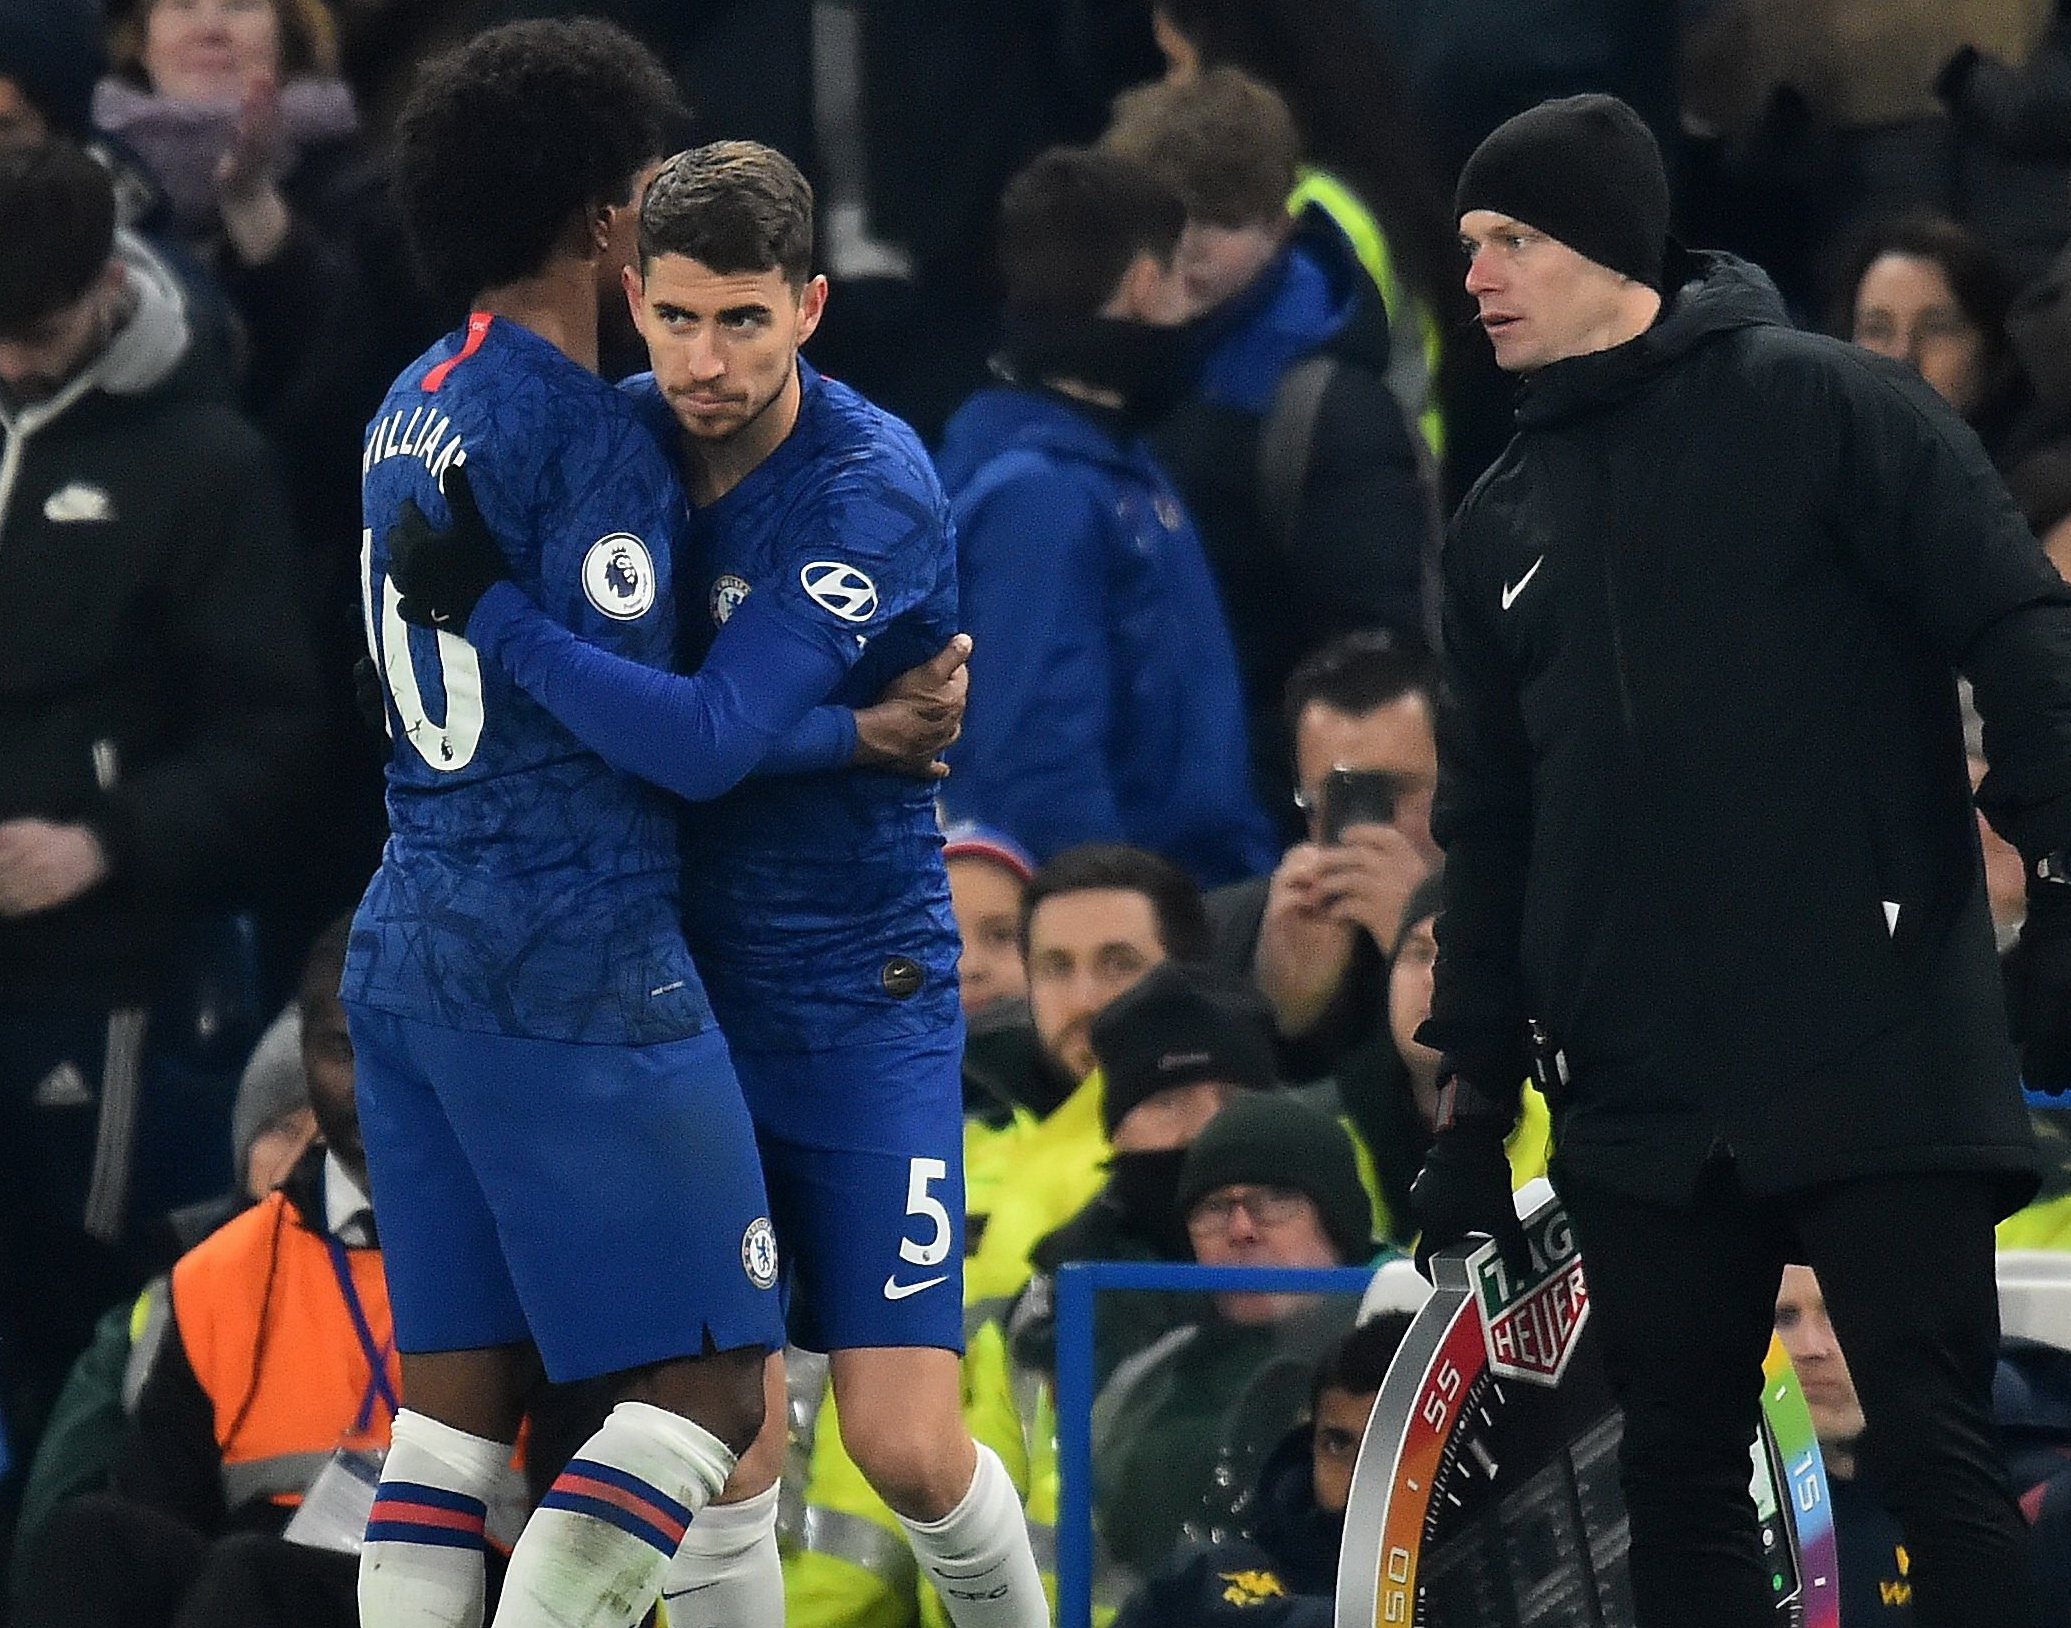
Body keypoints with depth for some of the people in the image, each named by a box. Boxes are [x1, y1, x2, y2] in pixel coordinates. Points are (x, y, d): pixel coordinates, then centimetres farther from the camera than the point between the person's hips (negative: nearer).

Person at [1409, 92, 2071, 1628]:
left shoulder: (1824, 406, -2)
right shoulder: (1505, 523, 16)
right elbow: (1490, 827, 20)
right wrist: (1475, 1097, 18)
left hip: (1882, 1072, -6)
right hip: (1644, 1104, 6)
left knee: (1937, 1460, -9)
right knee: (1680, 1480, 5)